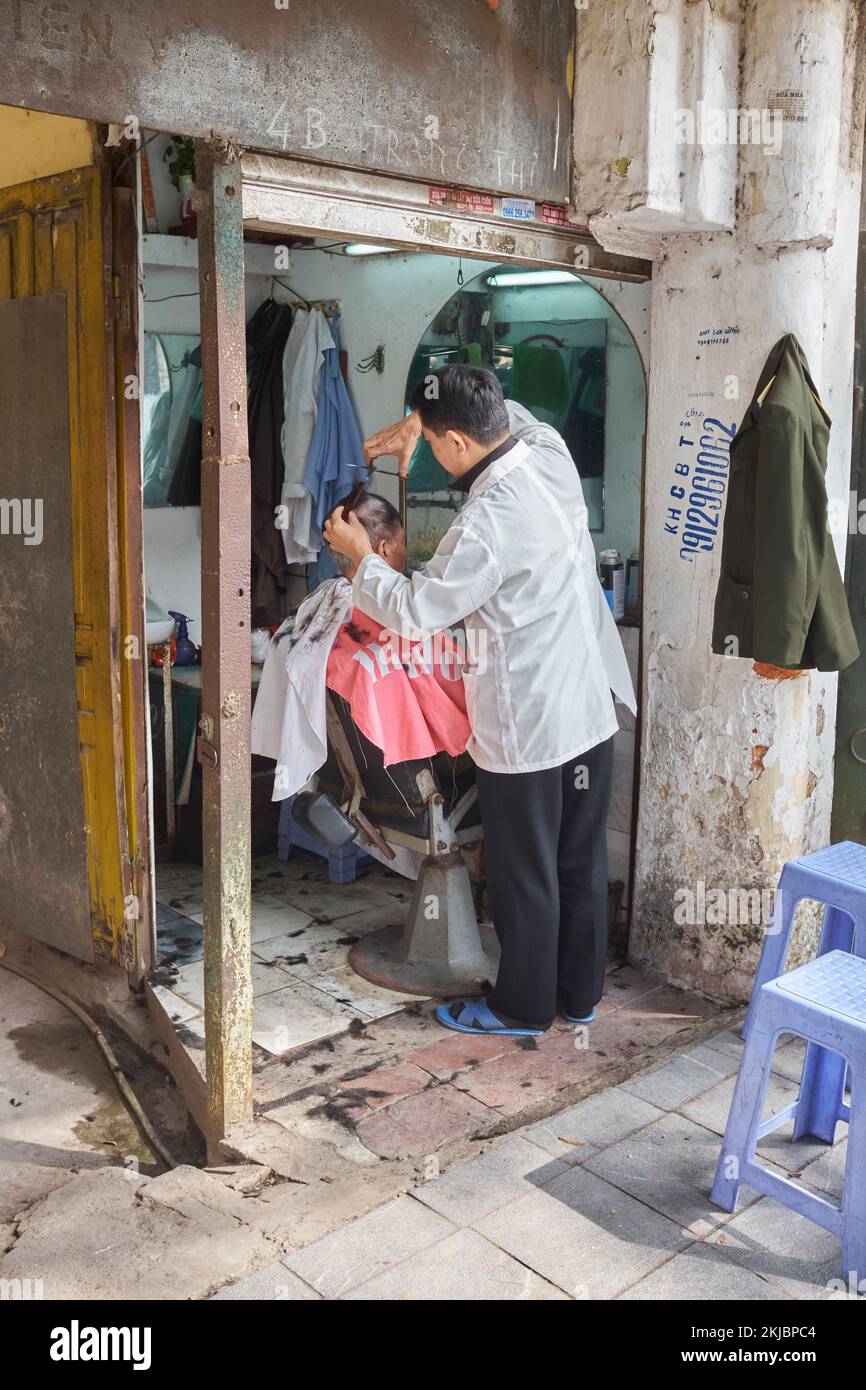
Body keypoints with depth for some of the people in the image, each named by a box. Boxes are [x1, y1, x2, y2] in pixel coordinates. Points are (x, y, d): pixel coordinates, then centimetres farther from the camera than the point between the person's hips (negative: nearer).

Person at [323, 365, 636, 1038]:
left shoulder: (486, 525, -25)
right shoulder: (552, 450, -3)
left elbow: (413, 611, -14)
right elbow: (504, 412, 19)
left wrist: (360, 556, 2)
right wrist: (417, 419, 6)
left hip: (526, 730, -8)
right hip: (593, 709, 8)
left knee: (525, 876, 10)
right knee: (583, 861, 19)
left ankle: (524, 1005, 28)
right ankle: (581, 992, 35)